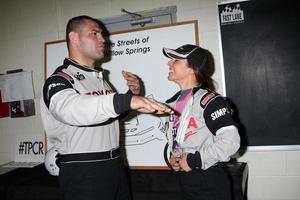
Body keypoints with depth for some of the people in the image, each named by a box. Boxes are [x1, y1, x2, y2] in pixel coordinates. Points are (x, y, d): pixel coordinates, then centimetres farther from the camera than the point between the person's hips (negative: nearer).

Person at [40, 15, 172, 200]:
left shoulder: (100, 78, 13)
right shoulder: (59, 80, -13)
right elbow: (70, 108, -36)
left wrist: (132, 94, 3)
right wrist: (126, 101, -51)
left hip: (115, 165, 7)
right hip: (82, 173, -7)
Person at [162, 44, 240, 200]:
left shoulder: (209, 101, -18)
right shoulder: (173, 102, 7)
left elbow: (230, 141, -27)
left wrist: (194, 160, -21)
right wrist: (173, 157, 1)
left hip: (210, 187, -7)